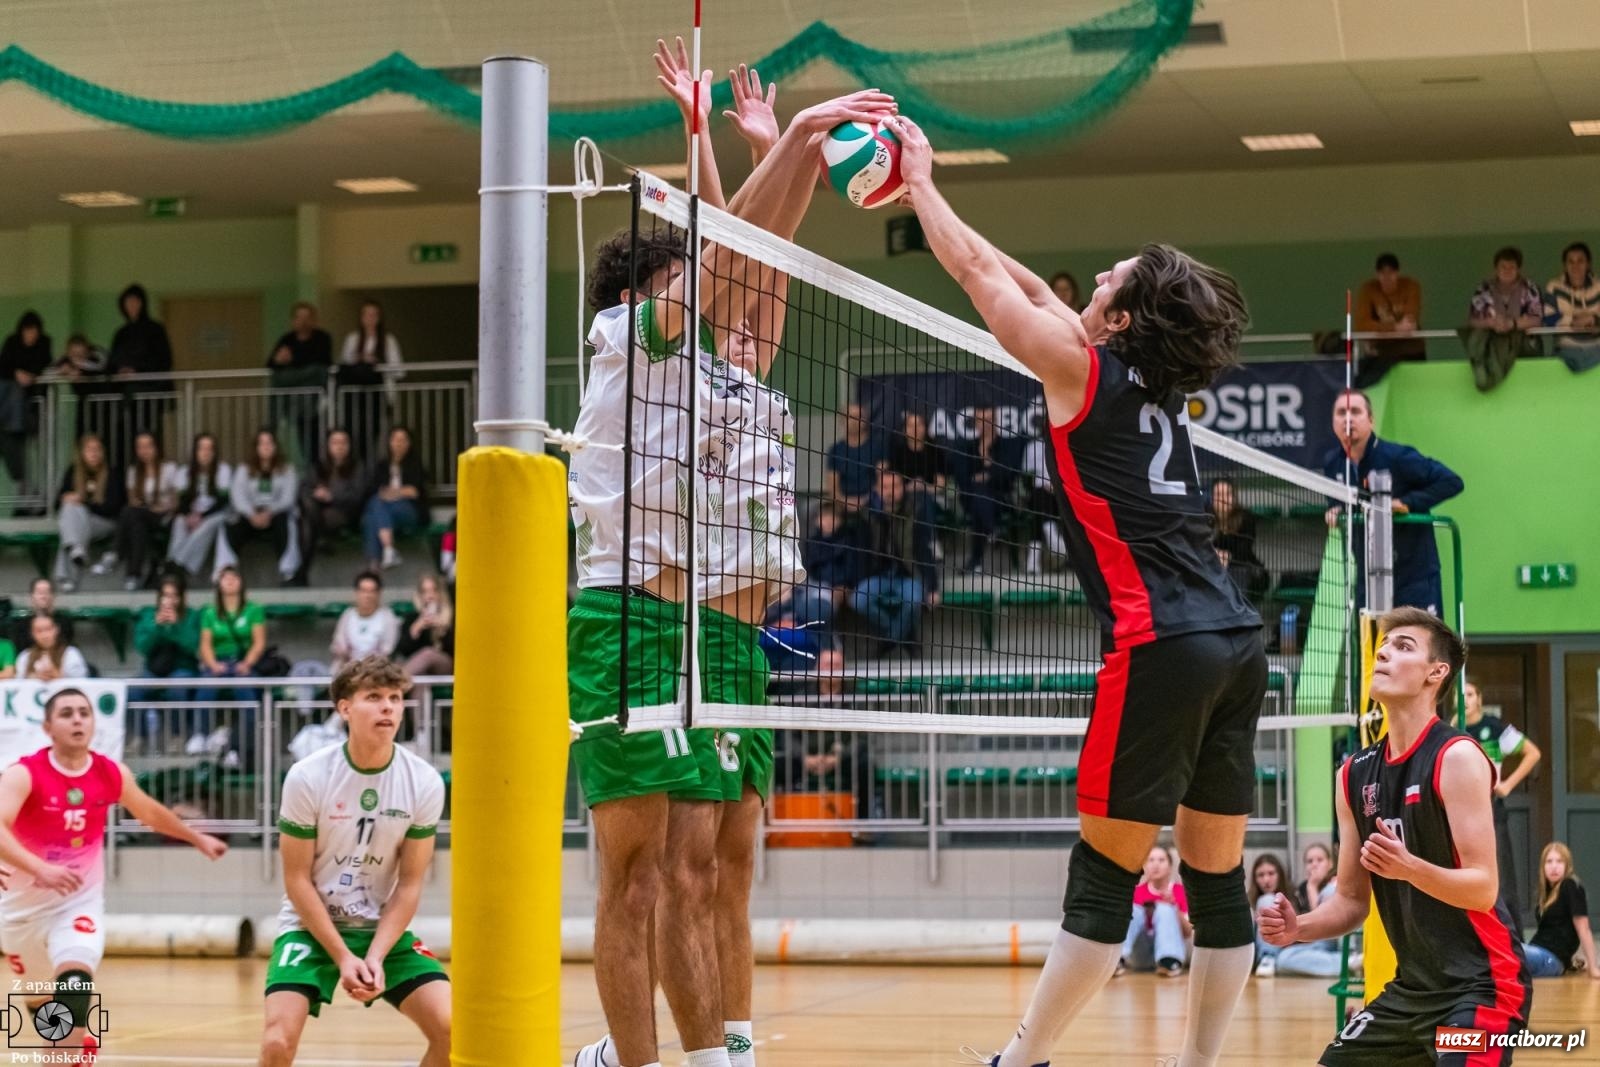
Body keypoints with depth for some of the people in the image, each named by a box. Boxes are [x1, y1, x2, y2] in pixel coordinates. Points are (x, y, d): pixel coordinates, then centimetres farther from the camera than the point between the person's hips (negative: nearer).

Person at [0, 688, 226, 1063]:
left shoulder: (113, 774, -7)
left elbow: (149, 812, 15)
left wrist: (197, 838, 26)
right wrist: (41, 869, -53)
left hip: (81, 901, 1)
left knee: (74, 982, -25)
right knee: (39, 998, 18)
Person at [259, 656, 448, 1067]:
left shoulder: (424, 783, -10)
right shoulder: (307, 778, -16)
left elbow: (409, 884, -4)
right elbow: (297, 880, -10)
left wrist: (375, 957, -16)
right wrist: (343, 957, -16)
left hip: (384, 929, 2)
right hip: (311, 927, -2)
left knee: (452, 1029, -14)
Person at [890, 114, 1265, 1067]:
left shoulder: (1084, 368, -1)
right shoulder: (1159, 387, 19)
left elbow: (978, 271, 9)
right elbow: (1023, 280, 28)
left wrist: (923, 182, 25)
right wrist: (921, 185, 33)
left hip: (1161, 648, -8)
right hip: (1238, 642, 8)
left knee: (1106, 875, -4)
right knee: (1219, 878, 8)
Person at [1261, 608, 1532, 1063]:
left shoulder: (1457, 757, -13)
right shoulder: (1355, 774, 7)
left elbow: (1483, 889, -18)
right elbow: (1352, 899, 13)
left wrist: (1410, 868, -35)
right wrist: (1299, 928, -7)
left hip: (1481, 985, -7)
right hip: (1412, 988, 7)